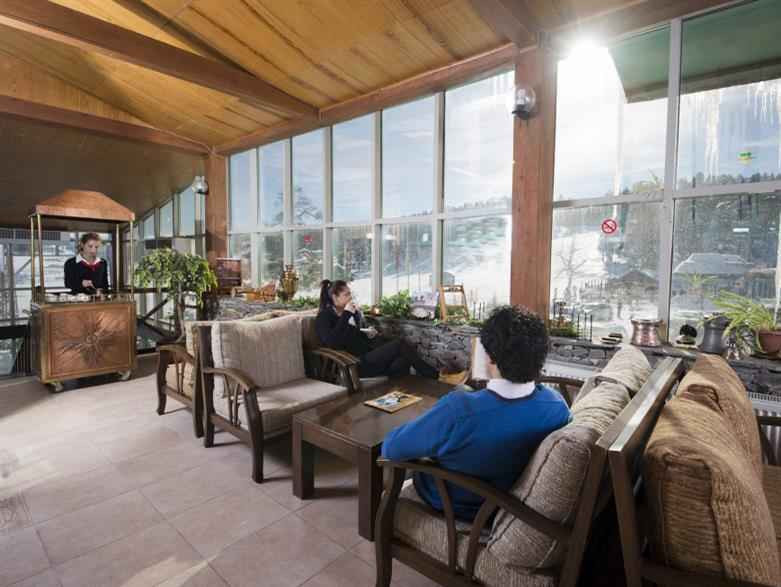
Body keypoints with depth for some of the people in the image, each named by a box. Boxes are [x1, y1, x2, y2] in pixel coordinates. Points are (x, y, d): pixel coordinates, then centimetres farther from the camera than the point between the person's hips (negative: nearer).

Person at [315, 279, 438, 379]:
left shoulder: (354, 312, 17)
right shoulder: (324, 317, -3)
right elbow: (332, 342, -23)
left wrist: (370, 333, 8)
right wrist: (346, 315, -18)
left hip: (370, 354, 8)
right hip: (357, 364, -8)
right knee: (399, 345, -18)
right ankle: (434, 376, -6)